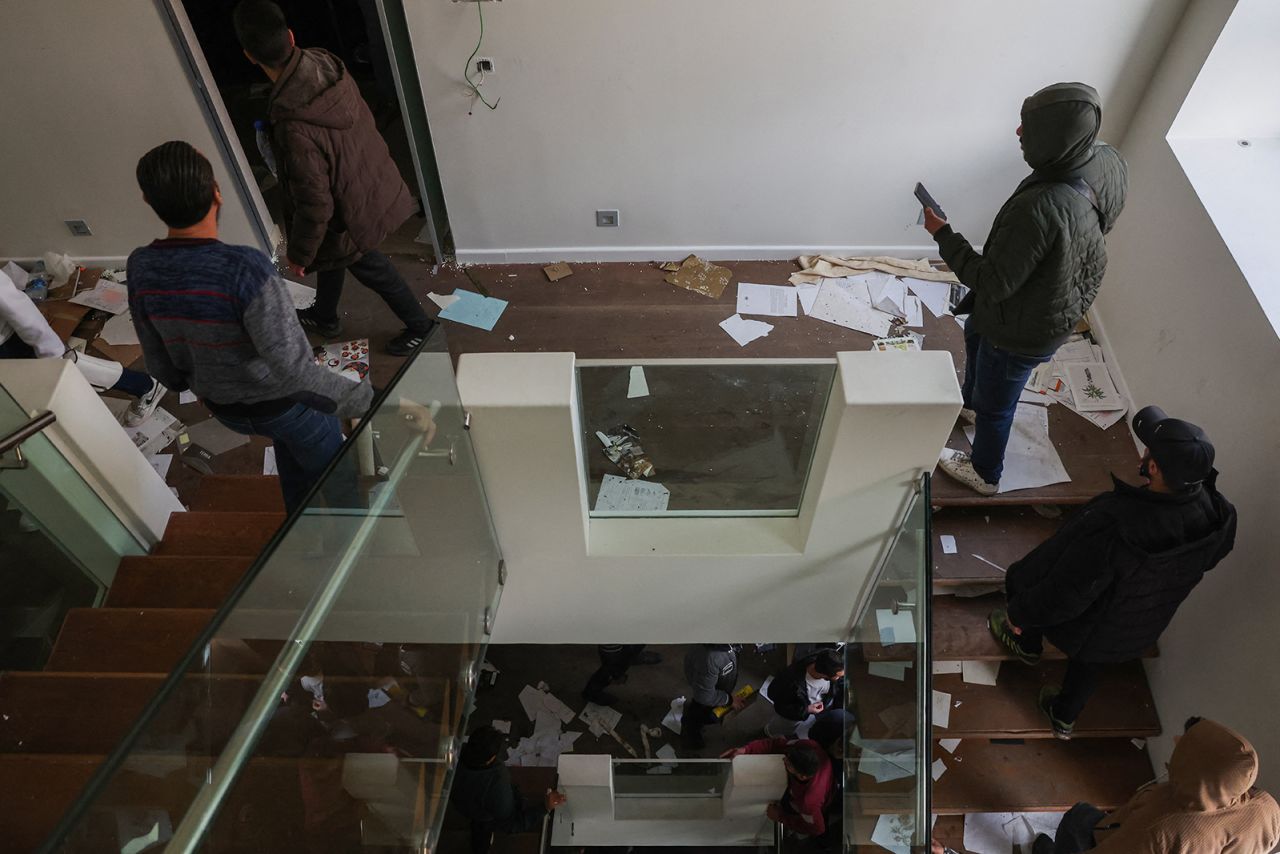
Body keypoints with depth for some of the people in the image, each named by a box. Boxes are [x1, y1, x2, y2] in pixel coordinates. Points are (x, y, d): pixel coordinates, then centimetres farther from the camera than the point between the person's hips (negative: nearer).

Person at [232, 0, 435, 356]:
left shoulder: (294, 127, -37)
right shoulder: (328, 65, -16)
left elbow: (314, 205, -28)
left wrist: (299, 254, -11)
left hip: (351, 212, -8)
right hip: (371, 184, 8)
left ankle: (418, 325, 39)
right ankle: (324, 317, 52)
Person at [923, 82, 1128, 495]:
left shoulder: (1041, 209, -43)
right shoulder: (1109, 163, -15)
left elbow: (992, 284, -32)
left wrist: (942, 234, -24)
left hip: (1026, 327, -9)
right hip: (1065, 301, 9)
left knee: (996, 403, 17)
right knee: (975, 334, 35)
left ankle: (984, 474, 45)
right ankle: (970, 403, 64)